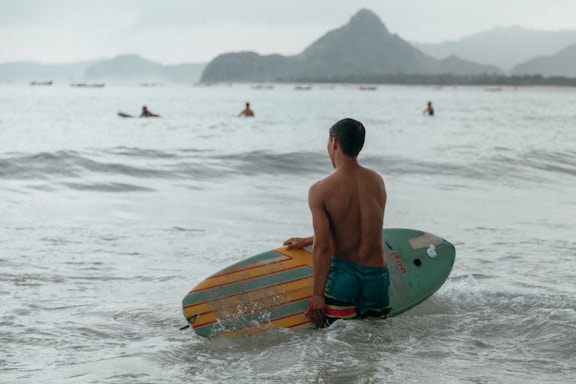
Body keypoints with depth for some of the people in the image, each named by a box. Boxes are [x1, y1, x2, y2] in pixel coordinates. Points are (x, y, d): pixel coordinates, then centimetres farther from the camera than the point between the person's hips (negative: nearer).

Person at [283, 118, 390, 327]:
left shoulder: (320, 190, -11)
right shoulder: (377, 181, 5)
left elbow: (322, 247, -13)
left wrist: (317, 294, -6)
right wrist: (308, 241, 26)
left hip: (343, 273, -3)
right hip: (377, 275, 4)